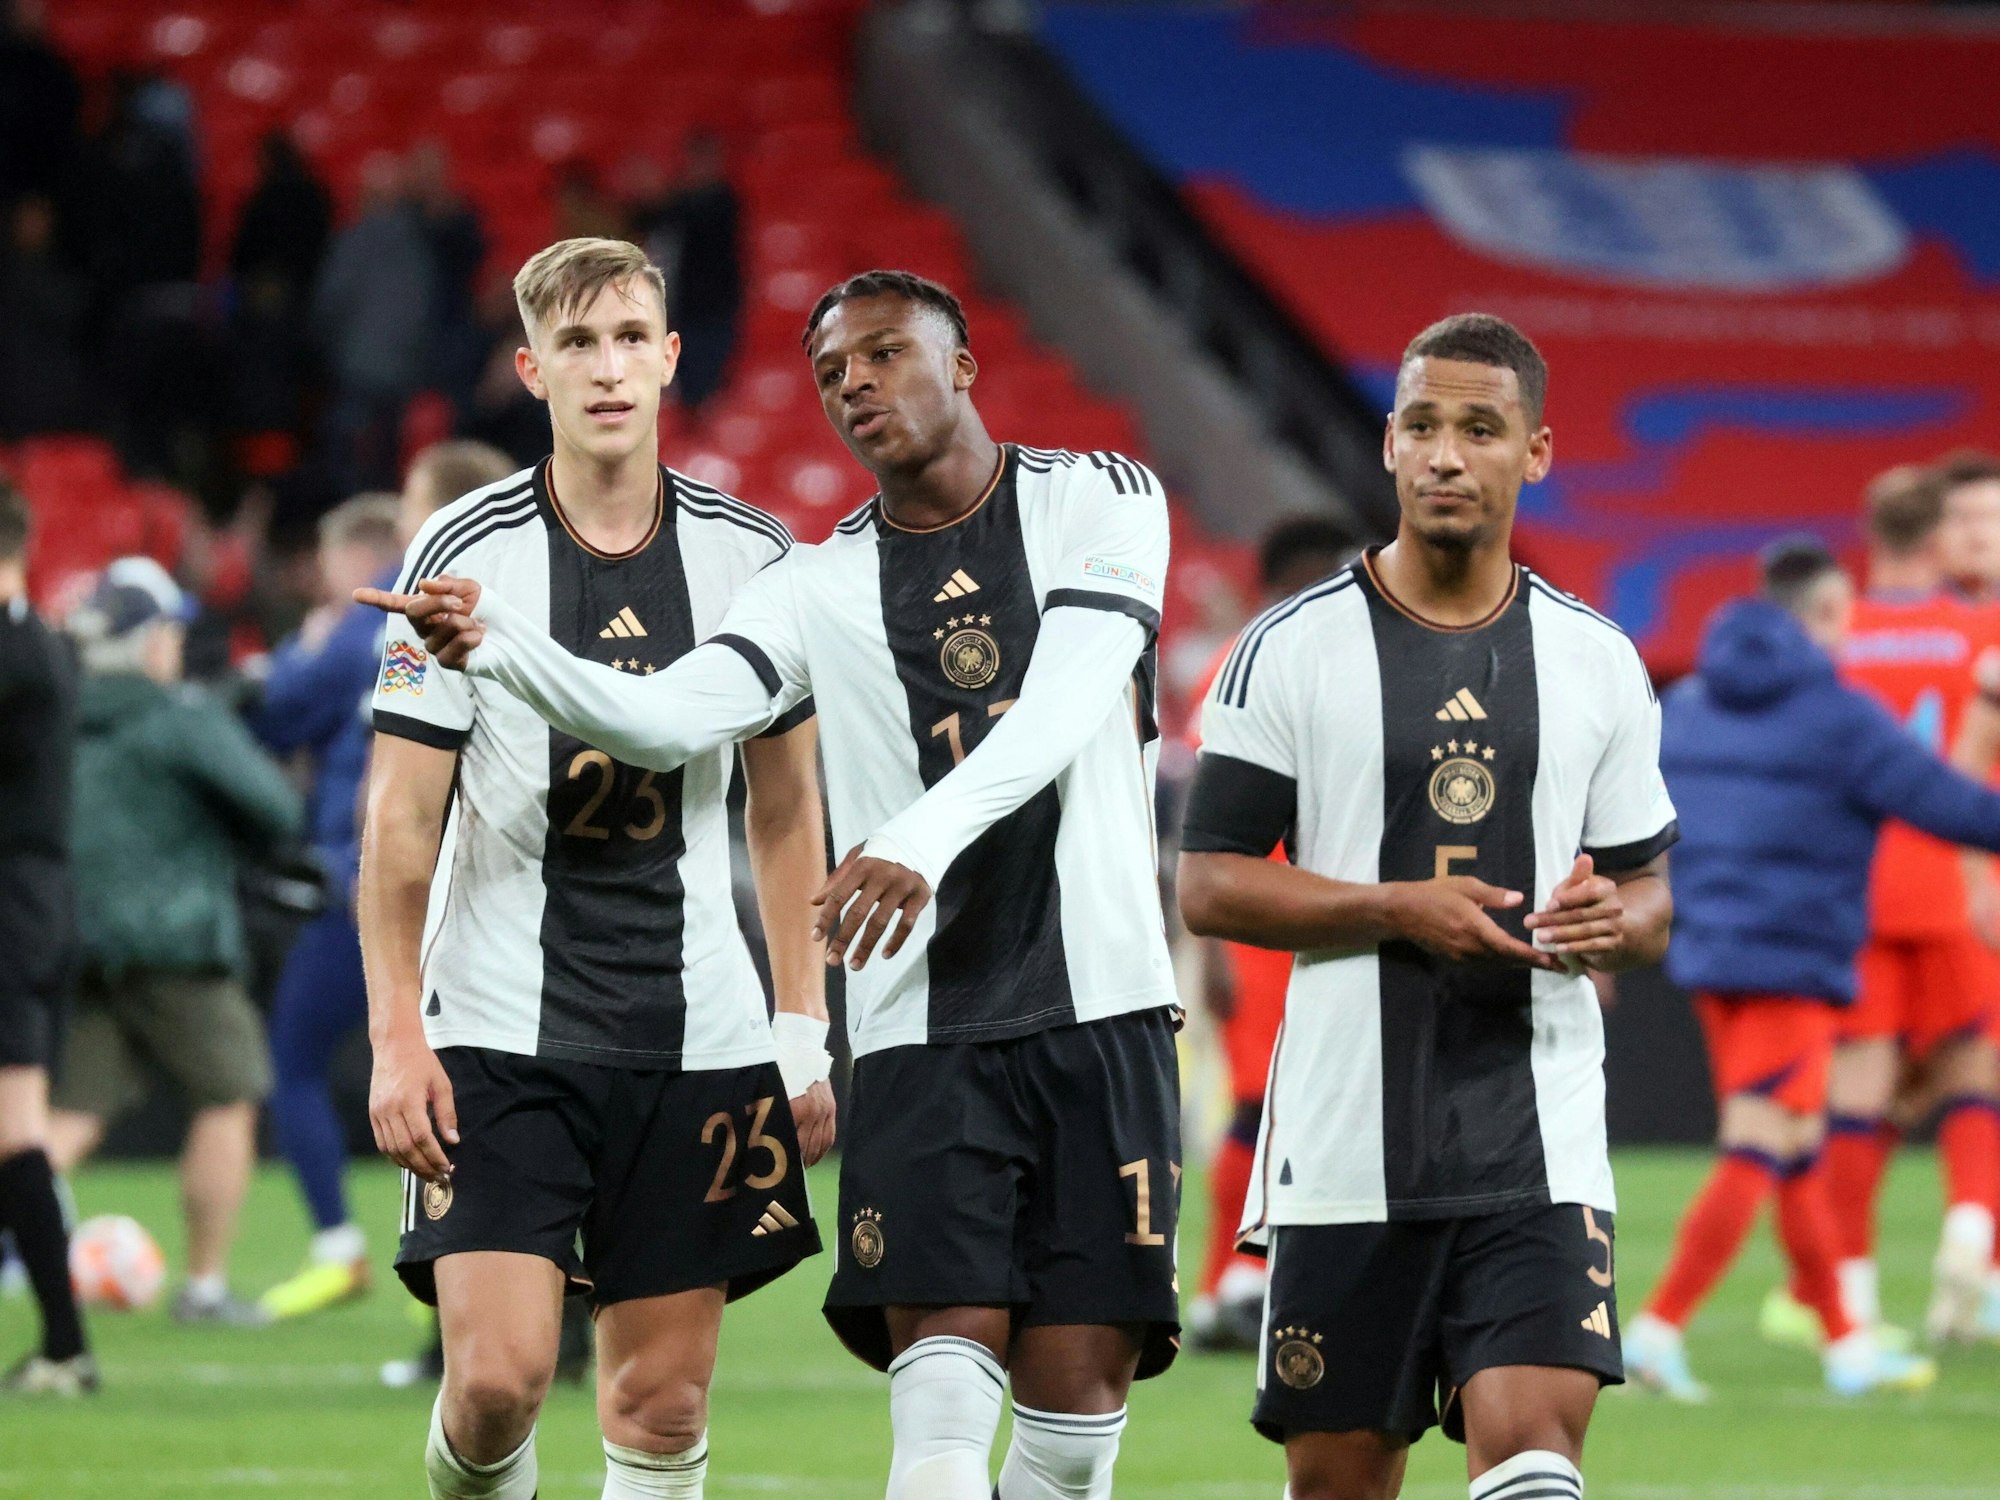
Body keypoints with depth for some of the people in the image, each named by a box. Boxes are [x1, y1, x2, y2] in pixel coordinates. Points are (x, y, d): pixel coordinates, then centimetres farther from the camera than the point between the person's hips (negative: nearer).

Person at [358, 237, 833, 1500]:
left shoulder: (752, 556, 4)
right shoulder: (465, 555, -4)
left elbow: (787, 809, 12)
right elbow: (401, 817, -2)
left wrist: (806, 1033, 7)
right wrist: (396, 1035, -9)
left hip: (697, 1039, 2)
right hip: (501, 1030, -2)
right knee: (499, 1373, -13)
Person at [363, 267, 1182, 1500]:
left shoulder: (1101, 501, 5)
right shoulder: (823, 589, 11)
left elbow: (1066, 706, -11)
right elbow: (666, 719, -5)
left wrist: (924, 838, -27)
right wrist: (501, 644, -24)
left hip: (1099, 1007, -1)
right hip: (920, 1031, 1)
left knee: (1078, 1397, -4)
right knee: (942, 1401, -14)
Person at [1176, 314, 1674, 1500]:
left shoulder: (1599, 663, 9)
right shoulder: (1293, 649, 1)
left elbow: (1650, 899, 15)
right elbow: (1211, 885, -2)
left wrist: (1608, 922, -9)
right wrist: (1402, 911, -15)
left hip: (1539, 1136, 1)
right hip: (1346, 1131, -1)